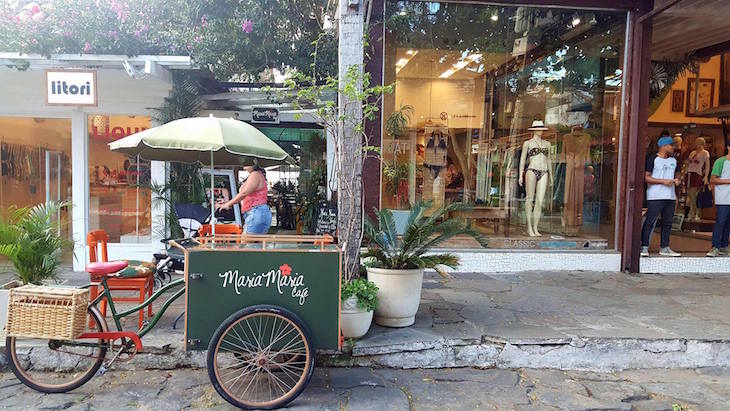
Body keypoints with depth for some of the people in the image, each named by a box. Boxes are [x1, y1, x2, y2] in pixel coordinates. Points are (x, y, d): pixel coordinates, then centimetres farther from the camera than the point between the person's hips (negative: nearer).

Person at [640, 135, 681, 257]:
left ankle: (664, 248, 19)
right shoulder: (653, 159, -5)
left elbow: (676, 173, 29)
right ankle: (644, 247, -4)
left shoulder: (673, 160, 16)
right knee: (650, 222, -8)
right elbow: (646, 177, -10)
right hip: (655, 197, -7)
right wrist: (663, 181, -16)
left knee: (667, 223, 10)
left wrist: (677, 179, 6)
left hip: (670, 196, 7)